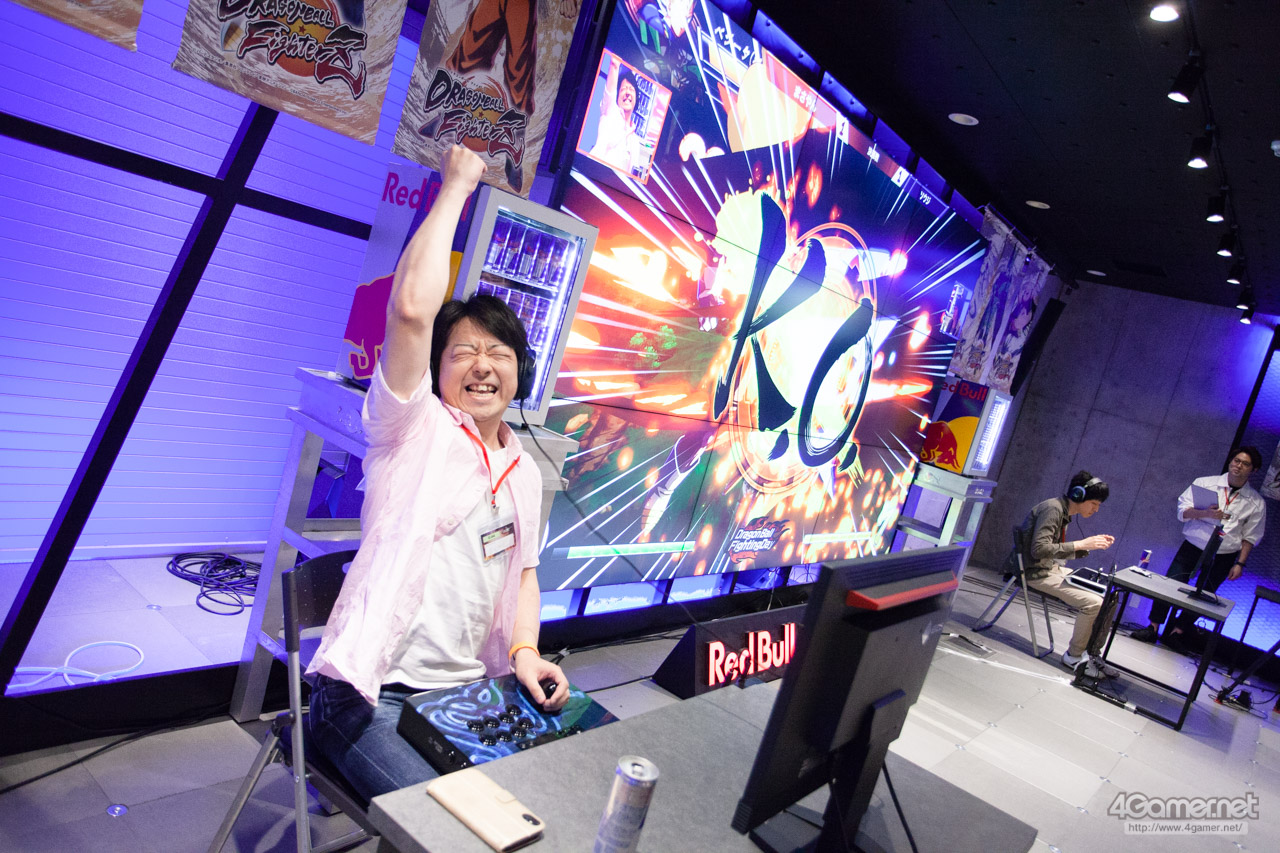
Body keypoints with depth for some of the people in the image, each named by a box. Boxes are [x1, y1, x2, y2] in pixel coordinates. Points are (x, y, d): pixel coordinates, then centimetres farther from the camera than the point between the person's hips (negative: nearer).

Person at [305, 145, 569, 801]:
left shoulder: (525, 473, 13)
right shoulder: (413, 428, -7)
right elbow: (411, 307, -23)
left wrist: (525, 651, 1)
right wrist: (457, 185, -14)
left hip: (469, 691, 7)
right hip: (374, 692, -7)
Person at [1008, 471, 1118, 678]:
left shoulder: (1063, 512, 12)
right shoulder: (1052, 509, -18)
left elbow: (1059, 552, 15)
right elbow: (1039, 549, -27)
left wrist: (1092, 544, 3)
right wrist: (1080, 544, -22)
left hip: (1052, 568, 10)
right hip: (1037, 573, -10)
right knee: (1093, 603, -21)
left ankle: (1091, 654, 10)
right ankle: (1074, 656, -3)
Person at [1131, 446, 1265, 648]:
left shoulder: (1256, 502, 3)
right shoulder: (1205, 484, 0)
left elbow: (1250, 537, 5)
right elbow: (1183, 511, -6)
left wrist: (1240, 563, -1)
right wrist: (1205, 513, -24)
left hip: (1222, 558, 1)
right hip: (1193, 547, -1)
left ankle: (1176, 632, 18)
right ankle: (1153, 628, 3)